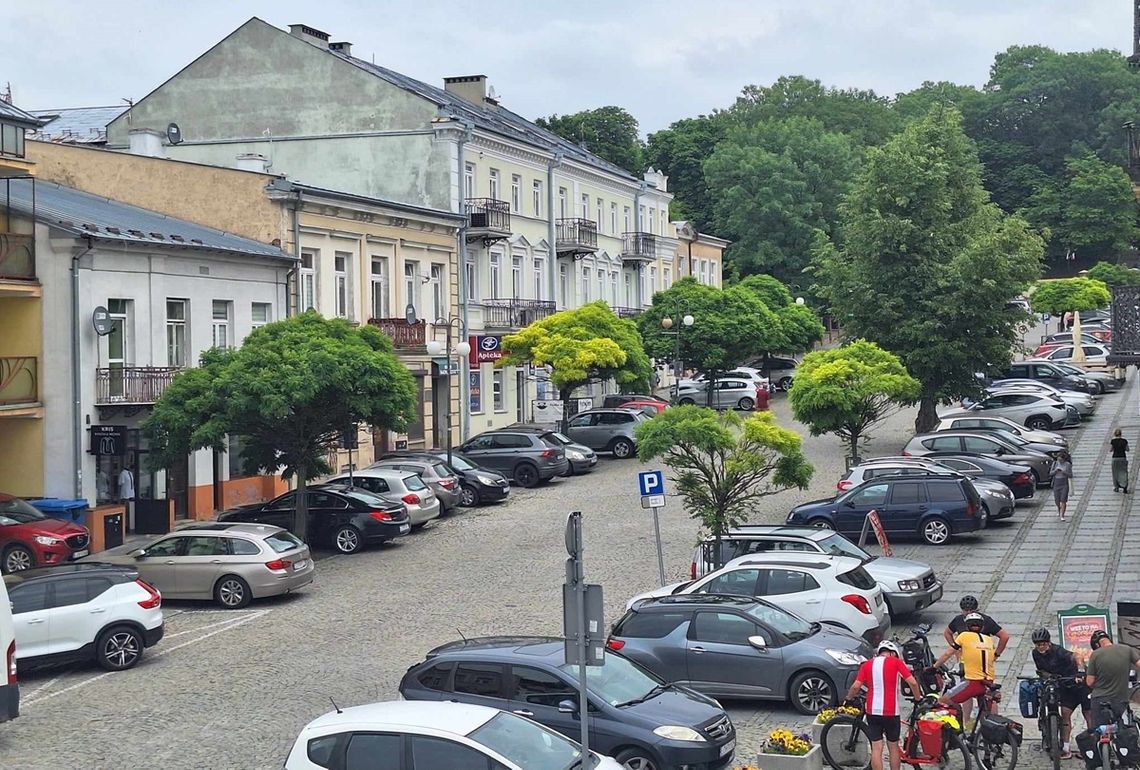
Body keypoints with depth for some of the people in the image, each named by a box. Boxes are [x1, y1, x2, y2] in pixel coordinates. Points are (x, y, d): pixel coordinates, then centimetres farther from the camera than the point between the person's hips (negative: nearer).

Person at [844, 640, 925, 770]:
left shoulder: (867, 664, 6)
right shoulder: (896, 662, -1)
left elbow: (856, 686, -2)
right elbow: (912, 682, -8)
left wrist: (848, 699, 14)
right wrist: (918, 698, 7)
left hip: (873, 711, 2)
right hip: (891, 712, -2)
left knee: (876, 749, 4)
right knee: (893, 747, 14)